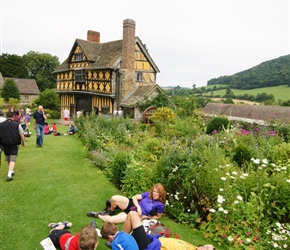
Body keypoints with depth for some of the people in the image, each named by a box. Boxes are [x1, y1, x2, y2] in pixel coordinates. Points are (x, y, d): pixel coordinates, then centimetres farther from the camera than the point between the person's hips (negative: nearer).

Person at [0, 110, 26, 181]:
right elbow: (22, 134, -7)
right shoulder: (17, 124, -6)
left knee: (8, 159, 22)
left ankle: (11, 171, 37)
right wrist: (23, 142, 6)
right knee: (12, 160, -2)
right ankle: (9, 175, -15)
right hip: (14, 144, -3)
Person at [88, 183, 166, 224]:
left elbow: (158, 216, 5)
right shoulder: (148, 194, -1)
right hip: (131, 204, 3)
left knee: (111, 220, -21)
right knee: (114, 198, -27)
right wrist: (138, 207, -14)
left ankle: (97, 215, 10)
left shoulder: (160, 205, -10)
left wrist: (146, 216, -7)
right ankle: (110, 210, 9)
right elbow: (134, 197, 2)